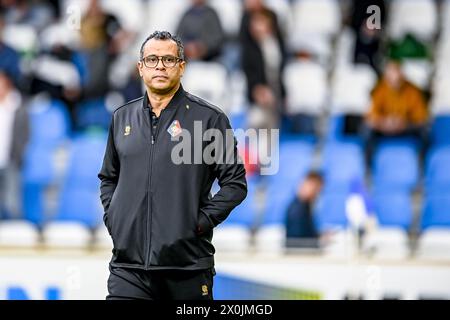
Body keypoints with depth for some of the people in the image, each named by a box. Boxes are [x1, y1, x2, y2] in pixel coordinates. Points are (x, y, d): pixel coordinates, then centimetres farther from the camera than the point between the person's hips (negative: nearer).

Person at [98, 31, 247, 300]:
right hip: (128, 265, 3)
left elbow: (235, 183, 0)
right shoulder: (123, 117, 14)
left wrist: (202, 221, -9)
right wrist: (112, 217, 11)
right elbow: (108, 177, 27)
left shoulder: (209, 118, 1)